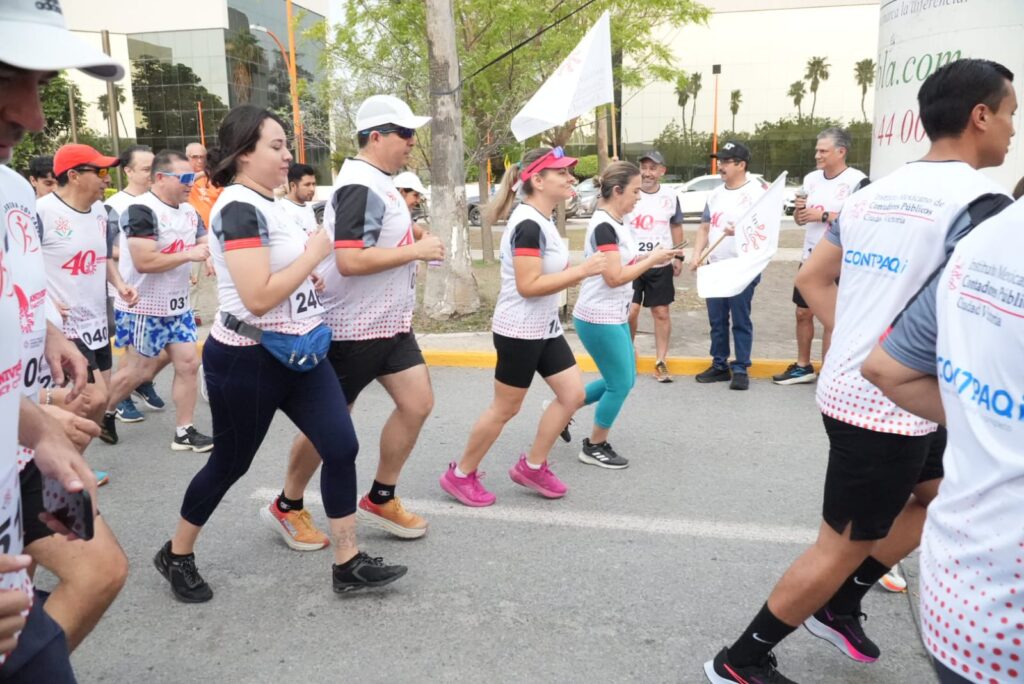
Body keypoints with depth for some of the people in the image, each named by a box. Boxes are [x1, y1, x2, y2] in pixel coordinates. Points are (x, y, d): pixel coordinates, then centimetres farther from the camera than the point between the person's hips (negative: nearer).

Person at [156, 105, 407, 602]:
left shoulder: (261, 204, 10)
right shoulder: (239, 208, -20)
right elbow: (258, 297, -28)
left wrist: (308, 278, 10)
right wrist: (316, 253, -18)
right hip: (247, 361, -8)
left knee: (341, 447, 1)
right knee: (230, 463, 9)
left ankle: (348, 564, 12)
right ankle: (176, 555, 35)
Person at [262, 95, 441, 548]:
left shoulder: (378, 183, 11)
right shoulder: (360, 188, -20)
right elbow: (349, 261, -30)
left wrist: (411, 245, 9)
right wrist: (416, 251, -21)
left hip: (389, 323, 9)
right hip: (353, 328, -9)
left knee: (417, 402, 4)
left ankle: (380, 500, 20)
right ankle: (287, 507, 26)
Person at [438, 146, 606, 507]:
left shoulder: (540, 220, 10)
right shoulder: (529, 225, -21)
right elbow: (528, 285, -26)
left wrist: (575, 270, 6)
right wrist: (582, 271, -24)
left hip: (544, 328, 10)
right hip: (519, 331, -10)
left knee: (573, 393, 8)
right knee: (505, 408, 2)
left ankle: (531, 466, 21)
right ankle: (460, 475, 20)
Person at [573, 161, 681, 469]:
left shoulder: (615, 223, 10)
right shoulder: (604, 227, -21)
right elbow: (615, 277, -25)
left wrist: (650, 256, 0)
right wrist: (653, 259, -16)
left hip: (613, 316, 10)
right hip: (599, 319, -10)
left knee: (622, 379, 17)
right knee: (621, 384, 1)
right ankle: (595, 447, 18)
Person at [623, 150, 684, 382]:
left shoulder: (670, 196, 4)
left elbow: (676, 227, 15)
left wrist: (678, 257, 11)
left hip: (661, 266, 2)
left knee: (661, 313, 4)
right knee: (630, 311, -4)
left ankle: (660, 362, 13)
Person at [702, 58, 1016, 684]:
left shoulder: (874, 193, 8)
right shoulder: (979, 202, -17)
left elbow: (812, 279, 13)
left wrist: (861, 343, 10)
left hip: (849, 388, 9)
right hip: (893, 405, -8)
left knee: (940, 495, 27)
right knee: (843, 545, 7)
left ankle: (840, 605, 33)